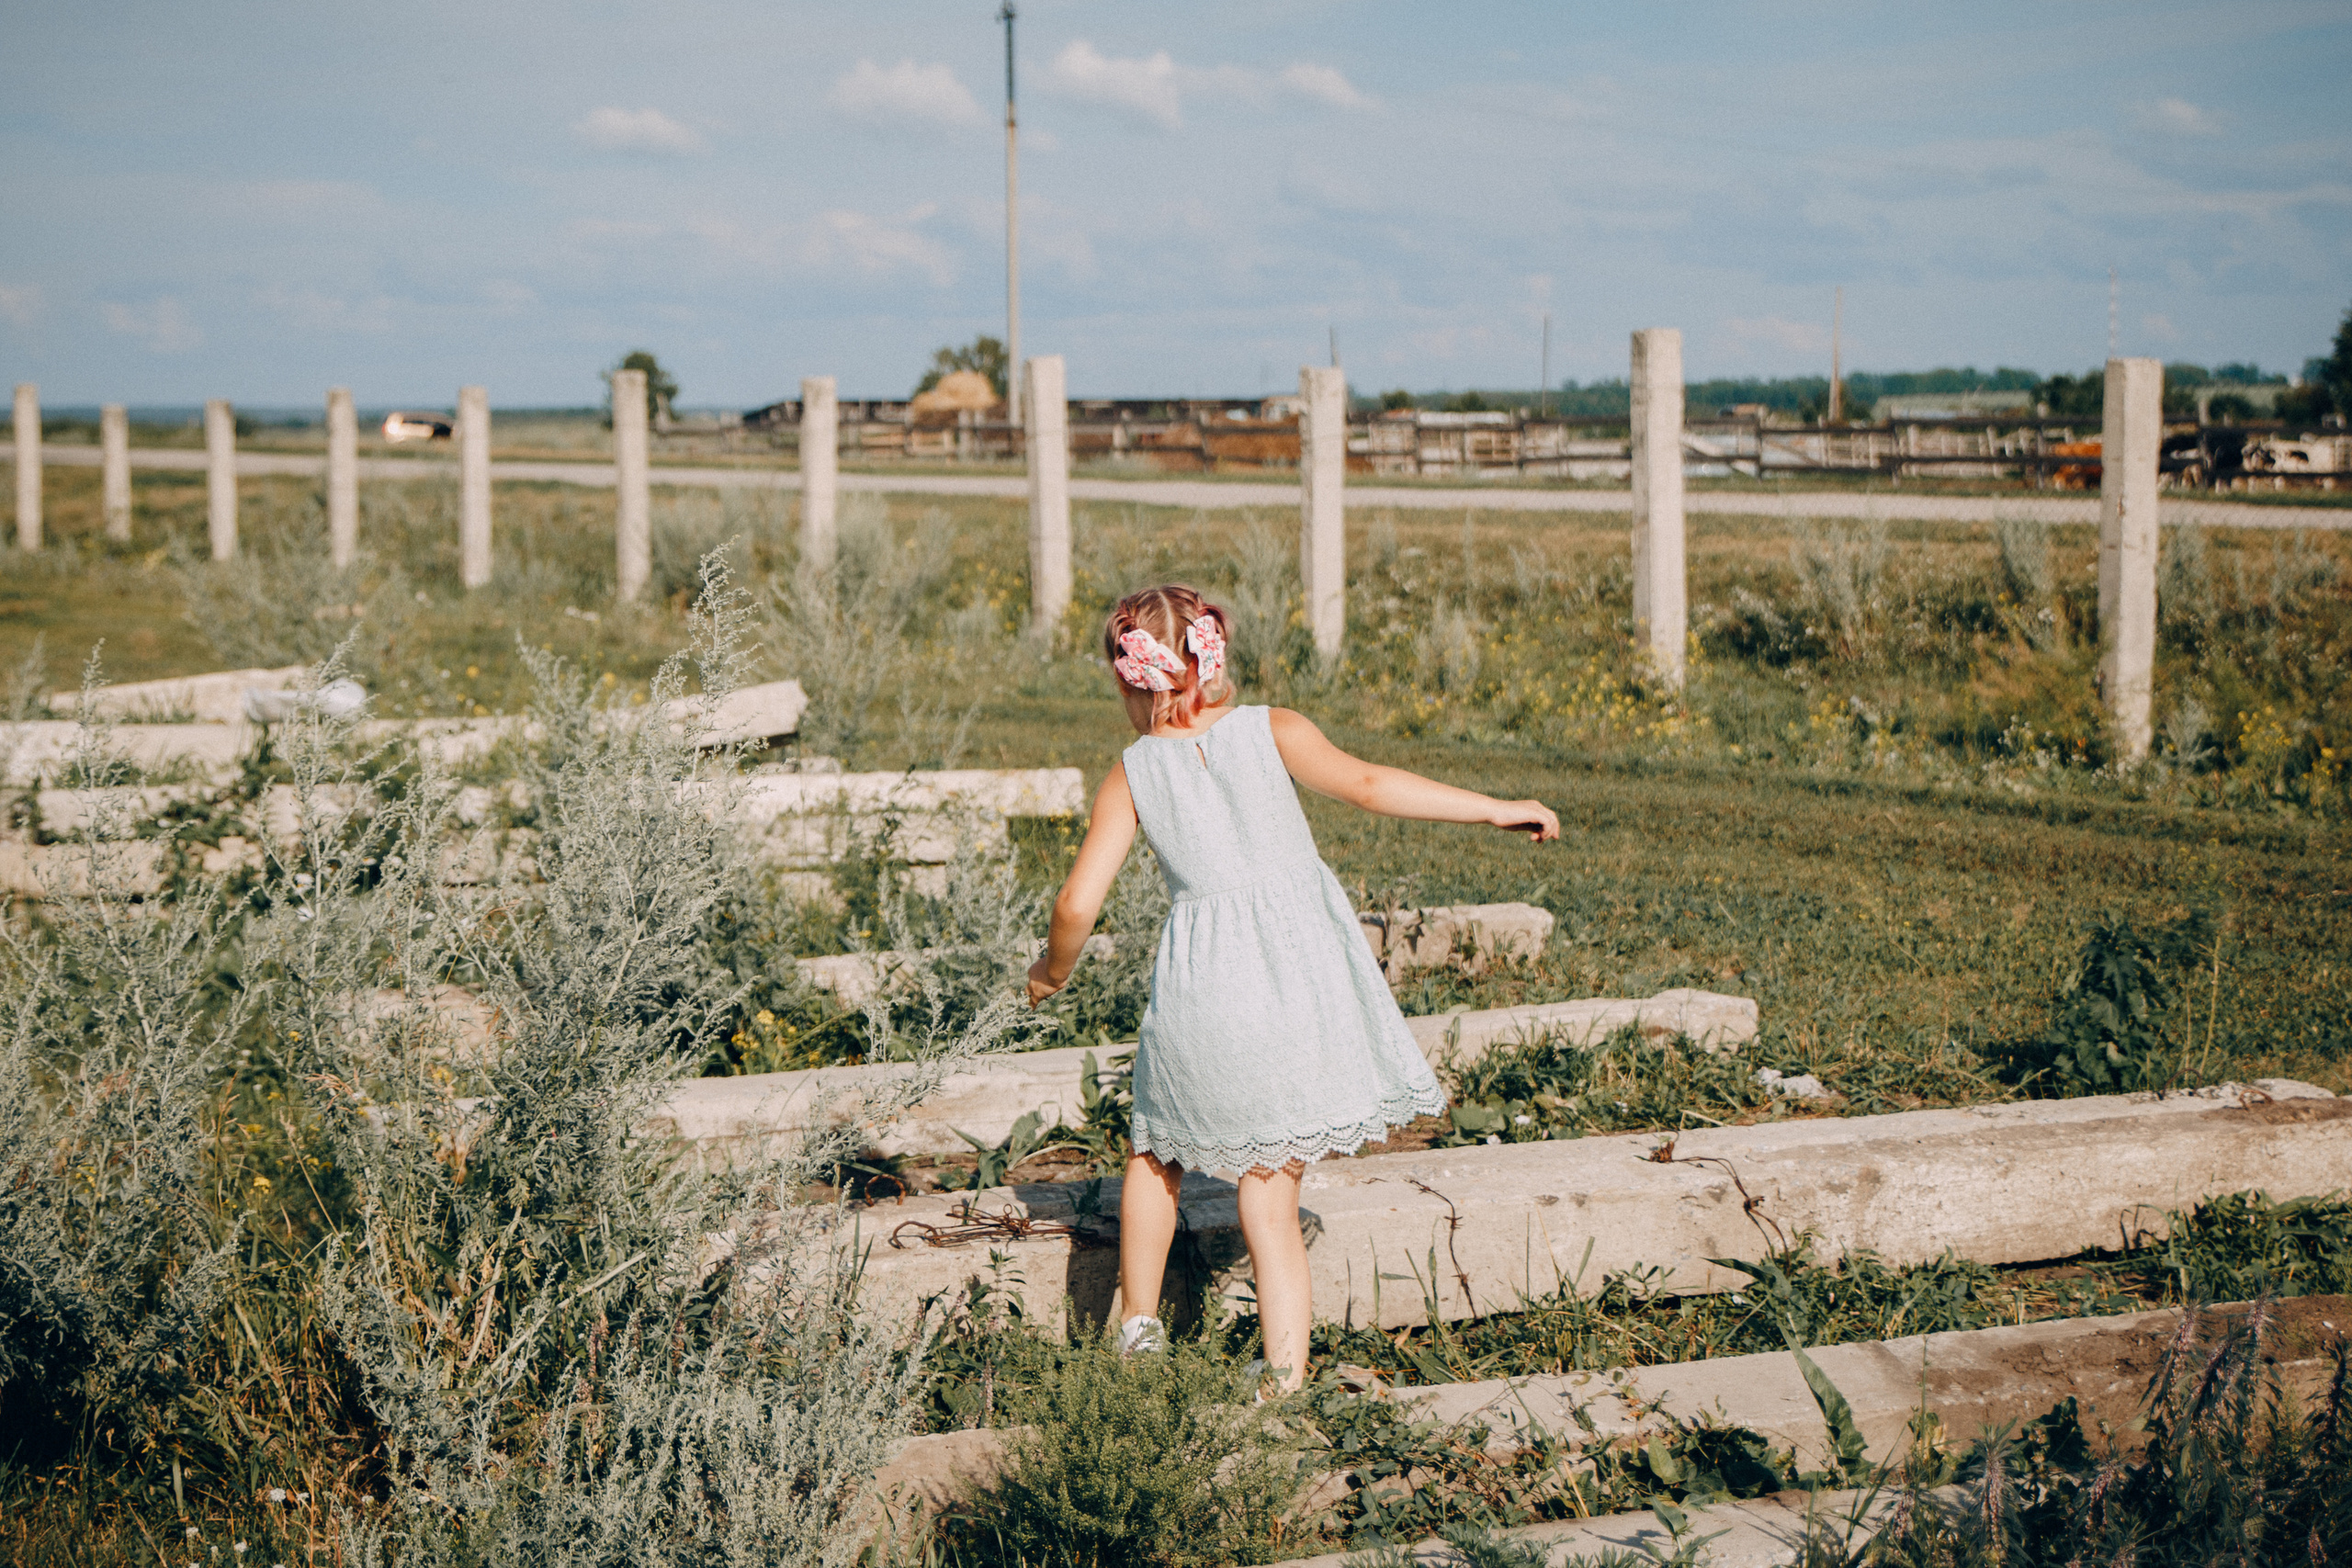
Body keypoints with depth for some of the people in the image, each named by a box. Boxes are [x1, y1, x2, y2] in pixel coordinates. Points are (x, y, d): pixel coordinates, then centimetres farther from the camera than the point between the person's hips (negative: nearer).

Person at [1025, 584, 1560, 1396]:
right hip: (1299, 970, 0)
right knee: (1269, 1190, 5)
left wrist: (1052, 971, 20)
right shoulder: (1272, 731, 0)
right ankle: (1287, 1378, 2)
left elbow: (1077, 906, 0)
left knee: (1157, 1150, 26)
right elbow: (1369, 785, -13)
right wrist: (1493, 808, -8)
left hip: (1203, 988, 0)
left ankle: (1138, 1329, 31)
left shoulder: (1131, 777, 2)